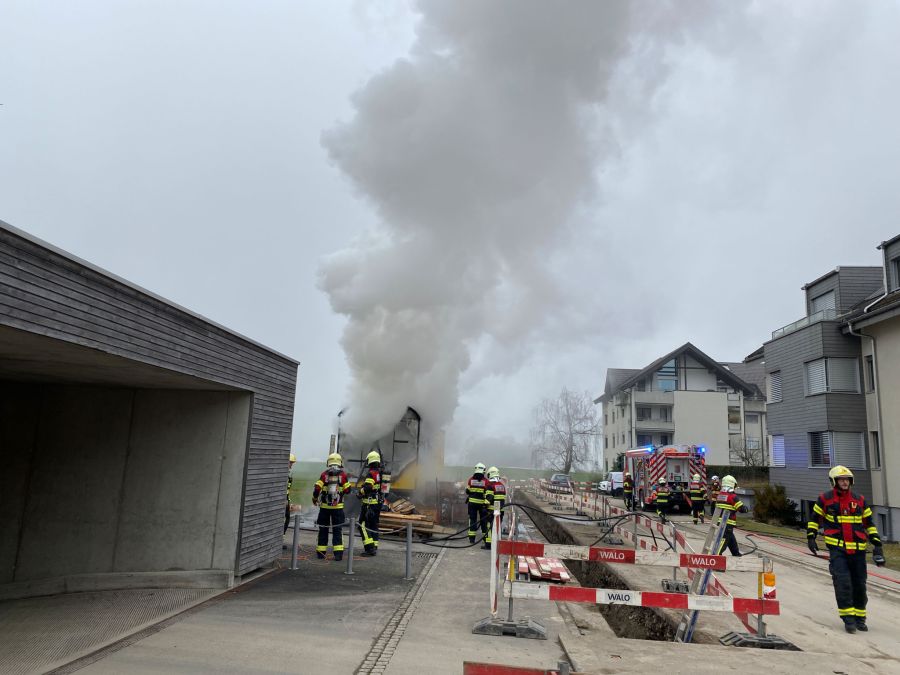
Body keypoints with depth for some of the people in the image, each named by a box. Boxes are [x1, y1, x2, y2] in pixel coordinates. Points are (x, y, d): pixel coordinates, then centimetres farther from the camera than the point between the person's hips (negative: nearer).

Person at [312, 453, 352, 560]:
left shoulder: (324, 474, -4)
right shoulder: (343, 475, -4)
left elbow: (317, 488, -9)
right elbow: (347, 490, -1)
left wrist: (314, 498, 10)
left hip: (324, 506, 1)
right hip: (338, 507, 0)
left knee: (323, 529, 12)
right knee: (337, 530, 3)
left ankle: (321, 552, 17)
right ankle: (338, 552, -5)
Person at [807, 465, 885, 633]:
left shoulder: (859, 500, 9)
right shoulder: (825, 499, 1)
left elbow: (869, 523, 16)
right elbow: (815, 518, 10)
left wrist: (877, 543, 8)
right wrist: (811, 537, 1)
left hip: (858, 549, 3)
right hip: (837, 548, -3)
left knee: (859, 584, 10)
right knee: (842, 582, -13)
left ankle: (859, 617, 25)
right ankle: (848, 618, -6)